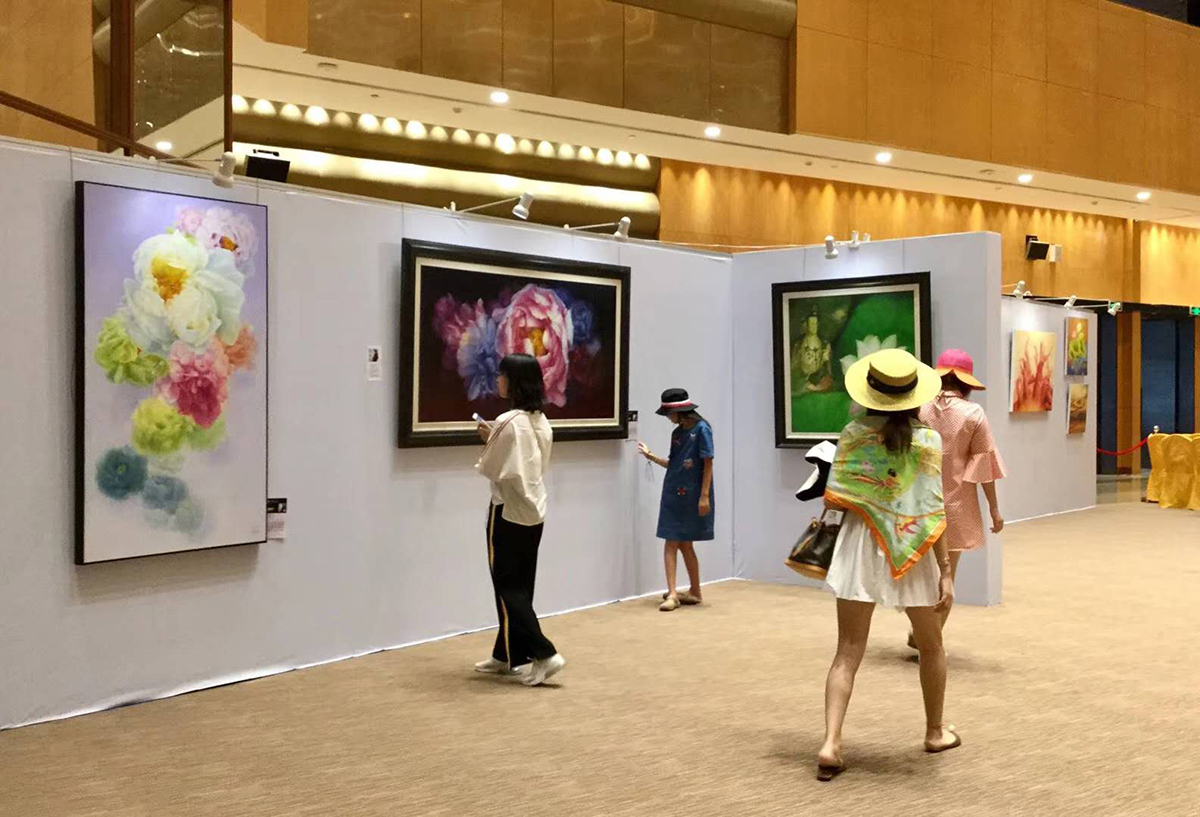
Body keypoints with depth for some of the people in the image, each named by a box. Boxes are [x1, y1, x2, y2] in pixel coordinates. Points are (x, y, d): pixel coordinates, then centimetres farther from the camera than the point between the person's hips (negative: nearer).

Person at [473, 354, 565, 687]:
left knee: (508, 589, 0)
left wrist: (487, 441, 2)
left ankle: (543, 654, -7)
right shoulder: (541, 421, 7)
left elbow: (492, 469, -14)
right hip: (534, 511, 8)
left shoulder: (508, 422, -19)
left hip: (508, 512, -8)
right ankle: (507, 655, 24)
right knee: (521, 586, 14)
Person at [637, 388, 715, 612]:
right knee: (671, 543, 0)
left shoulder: (701, 429, -10)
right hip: (673, 494, 6)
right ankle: (672, 593, 0)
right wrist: (651, 456, 5)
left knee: (685, 544, 2)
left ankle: (695, 591, 17)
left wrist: (704, 495, -15)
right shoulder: (677, 433, 10)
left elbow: (708, 464, -12)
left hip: (692, 496, -6)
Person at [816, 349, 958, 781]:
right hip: (912, 551, -1)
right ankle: (935, 731, 36)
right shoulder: (928, 439, -7)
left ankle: (831, 743, -10)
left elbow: (834, 499, -6)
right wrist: (945, 571, -6)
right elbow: (933, 512, -10)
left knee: (848, 652, 2)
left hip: (859, 546, 1)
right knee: (931, 645, 21)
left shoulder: (853, 434, -4)